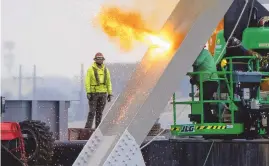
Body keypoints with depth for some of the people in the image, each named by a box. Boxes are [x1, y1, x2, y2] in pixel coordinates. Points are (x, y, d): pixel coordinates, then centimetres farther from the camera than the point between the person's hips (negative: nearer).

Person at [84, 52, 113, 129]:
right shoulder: (91, 69, -7)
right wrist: (88, 93, -20)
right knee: (92, 112, -9)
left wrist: (110, 94, 4)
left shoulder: (105, 70, 6)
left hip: (103, 93, 4)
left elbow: (108, 83, 9)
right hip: (93, 93, -4)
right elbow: (87, 82, -11)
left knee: (99, 112, 5)